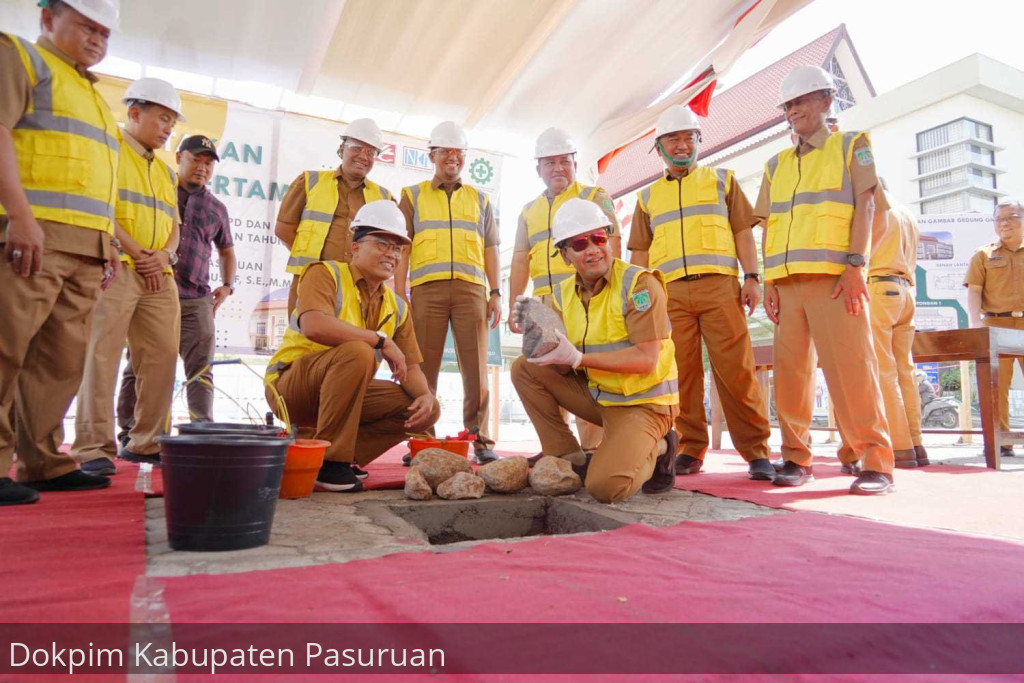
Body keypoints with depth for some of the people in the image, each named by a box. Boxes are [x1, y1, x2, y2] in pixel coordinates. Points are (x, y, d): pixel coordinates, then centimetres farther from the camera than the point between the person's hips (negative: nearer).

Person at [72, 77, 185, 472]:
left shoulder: (165, 170, 25)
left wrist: (164, 255, -2)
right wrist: (137, 253, -13)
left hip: (159, 276, 7)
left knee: (163, 357, 2)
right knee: (102, 356, -10)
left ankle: (145, 442, 11)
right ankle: (93, 448, -6)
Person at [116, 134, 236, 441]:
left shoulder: (216, 208, 17)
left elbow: (226, 250, 28)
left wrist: (227, 285, 14)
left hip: (196, 300, 2)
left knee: (200, 368, -4)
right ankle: (128, 433, 10)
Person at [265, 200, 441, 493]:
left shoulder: (397, 307, 9)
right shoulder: (326, 273, -9)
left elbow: (410, 368, 5)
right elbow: (313, 325, -29)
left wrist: (426, 396, -17)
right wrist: (382, 340, -27)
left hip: (342, 393, 6)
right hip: (291, 387, -6)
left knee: (429, 409, -6)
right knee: (357, 351, -34)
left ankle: (343, 457, -2)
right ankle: (329, 459, -22)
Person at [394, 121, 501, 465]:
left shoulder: (480, 200, 21)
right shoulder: (412, 196, 17)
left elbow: (490, 250, 17)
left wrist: (496, 293, 5)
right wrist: (399, 295, -2)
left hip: (471, 288, 1)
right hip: (427, 288, -1)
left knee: (476, 367, -3)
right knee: (423, 366, -1)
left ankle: (480, 440, 2)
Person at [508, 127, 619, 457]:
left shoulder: (595, 197, 11)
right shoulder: (529, 211, 23)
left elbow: (612, 244, -1)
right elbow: (520, 261, 17)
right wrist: (514, 305, 8)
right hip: (544, 301, 5)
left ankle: (592, 448, -6)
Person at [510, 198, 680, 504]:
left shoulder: (640, 283, -17)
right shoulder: (564, 293, 2)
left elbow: (646, 360, -23)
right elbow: (563, 368, -1)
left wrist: (579, 358, -30)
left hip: (643, 402, -6)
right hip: (597, 394, 7)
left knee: (606, 486, -26)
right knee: (524, 368, -4)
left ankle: (656, 450, 7)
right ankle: (569, 458, 3)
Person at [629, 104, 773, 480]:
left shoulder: (722, 180, 18)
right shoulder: (648, 196, 21)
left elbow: (743, 232, 10)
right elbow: (639, 252, 17)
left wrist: (751, 277, -2)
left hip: (719, 286, -1)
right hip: (669, 292, 2)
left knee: (735, 370, -7)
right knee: (682, 372, 0)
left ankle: (756, 450, 0)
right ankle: (690, 449, 8)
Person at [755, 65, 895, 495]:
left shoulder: (852, 146, 13)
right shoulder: (777, 165, 23)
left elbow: (866, 204, 1)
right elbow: (768, 226, 17)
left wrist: (855, 264, -12)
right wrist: (769, 281, 6)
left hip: (834, 276, -4)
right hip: (787, 280, 4)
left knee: (851, 367, -10)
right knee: (791, 370, 1)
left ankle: (876, 464, -4)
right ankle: (797, 458, 9)